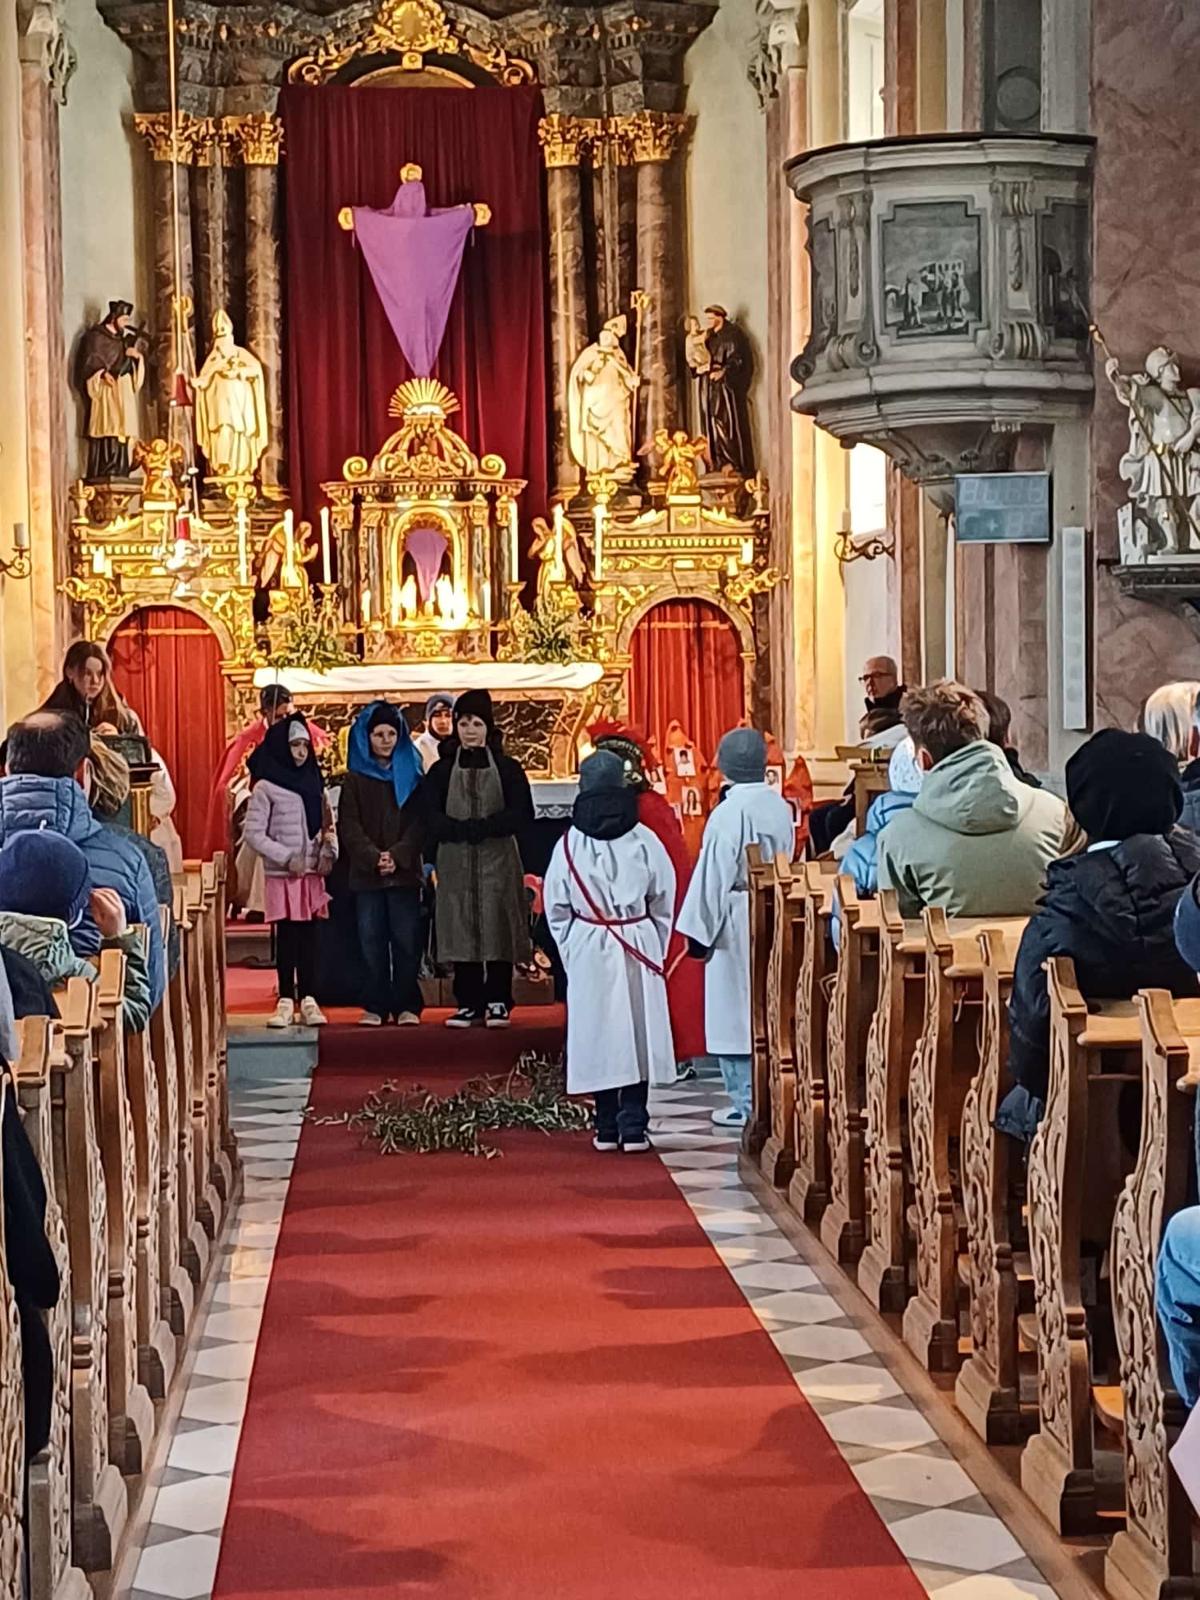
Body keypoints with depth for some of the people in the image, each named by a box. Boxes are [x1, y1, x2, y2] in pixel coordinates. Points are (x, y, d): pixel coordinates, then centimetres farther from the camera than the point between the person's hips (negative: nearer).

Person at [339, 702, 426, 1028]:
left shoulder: (411, 775, 8)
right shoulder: (354, 780, 7)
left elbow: (418, 823, 1)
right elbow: (349, 827, 0)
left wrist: (398, 856, -13)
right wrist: (373, 857, -14)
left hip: (405, 872, 0)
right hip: (366, 874, 0)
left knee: (406, 940, -2)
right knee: (372, 941, 1)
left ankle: (407, 1005, 3)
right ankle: (376, 1006, 6)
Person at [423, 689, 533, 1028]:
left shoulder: (508, 768, 7)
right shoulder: (442, 771, 9)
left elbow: (522, 815, -4)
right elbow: (433, 820, 0)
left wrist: (481, 827, -14)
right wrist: (465, 831, -16)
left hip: (499, 862, -1)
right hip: (456, 863, 1)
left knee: (498, 930, -4)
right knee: (460, 932, -2)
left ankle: (498, 1003, 2)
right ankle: (469, 1004, 3)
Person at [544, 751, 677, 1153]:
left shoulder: (570, 843, -4)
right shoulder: (643, 839, -4)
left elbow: (556, 906, 0)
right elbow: (664, 899, 1)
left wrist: (571, 953, 11)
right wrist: (656, 950, 12)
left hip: (588, 950, 0)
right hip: (639, 946, 0)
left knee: (598, 1034, 7)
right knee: (637, 1034, 5)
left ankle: (607, 1128, 10)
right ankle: (633, 1128, 3)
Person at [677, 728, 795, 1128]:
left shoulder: (728, 814, -17)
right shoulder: (781, 807, 2)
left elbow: (714, 877, -15)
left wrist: (699, 930, -9)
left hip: (736, 925, -7)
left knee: (736, 1012, 1)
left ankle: (745, 1103, 3)